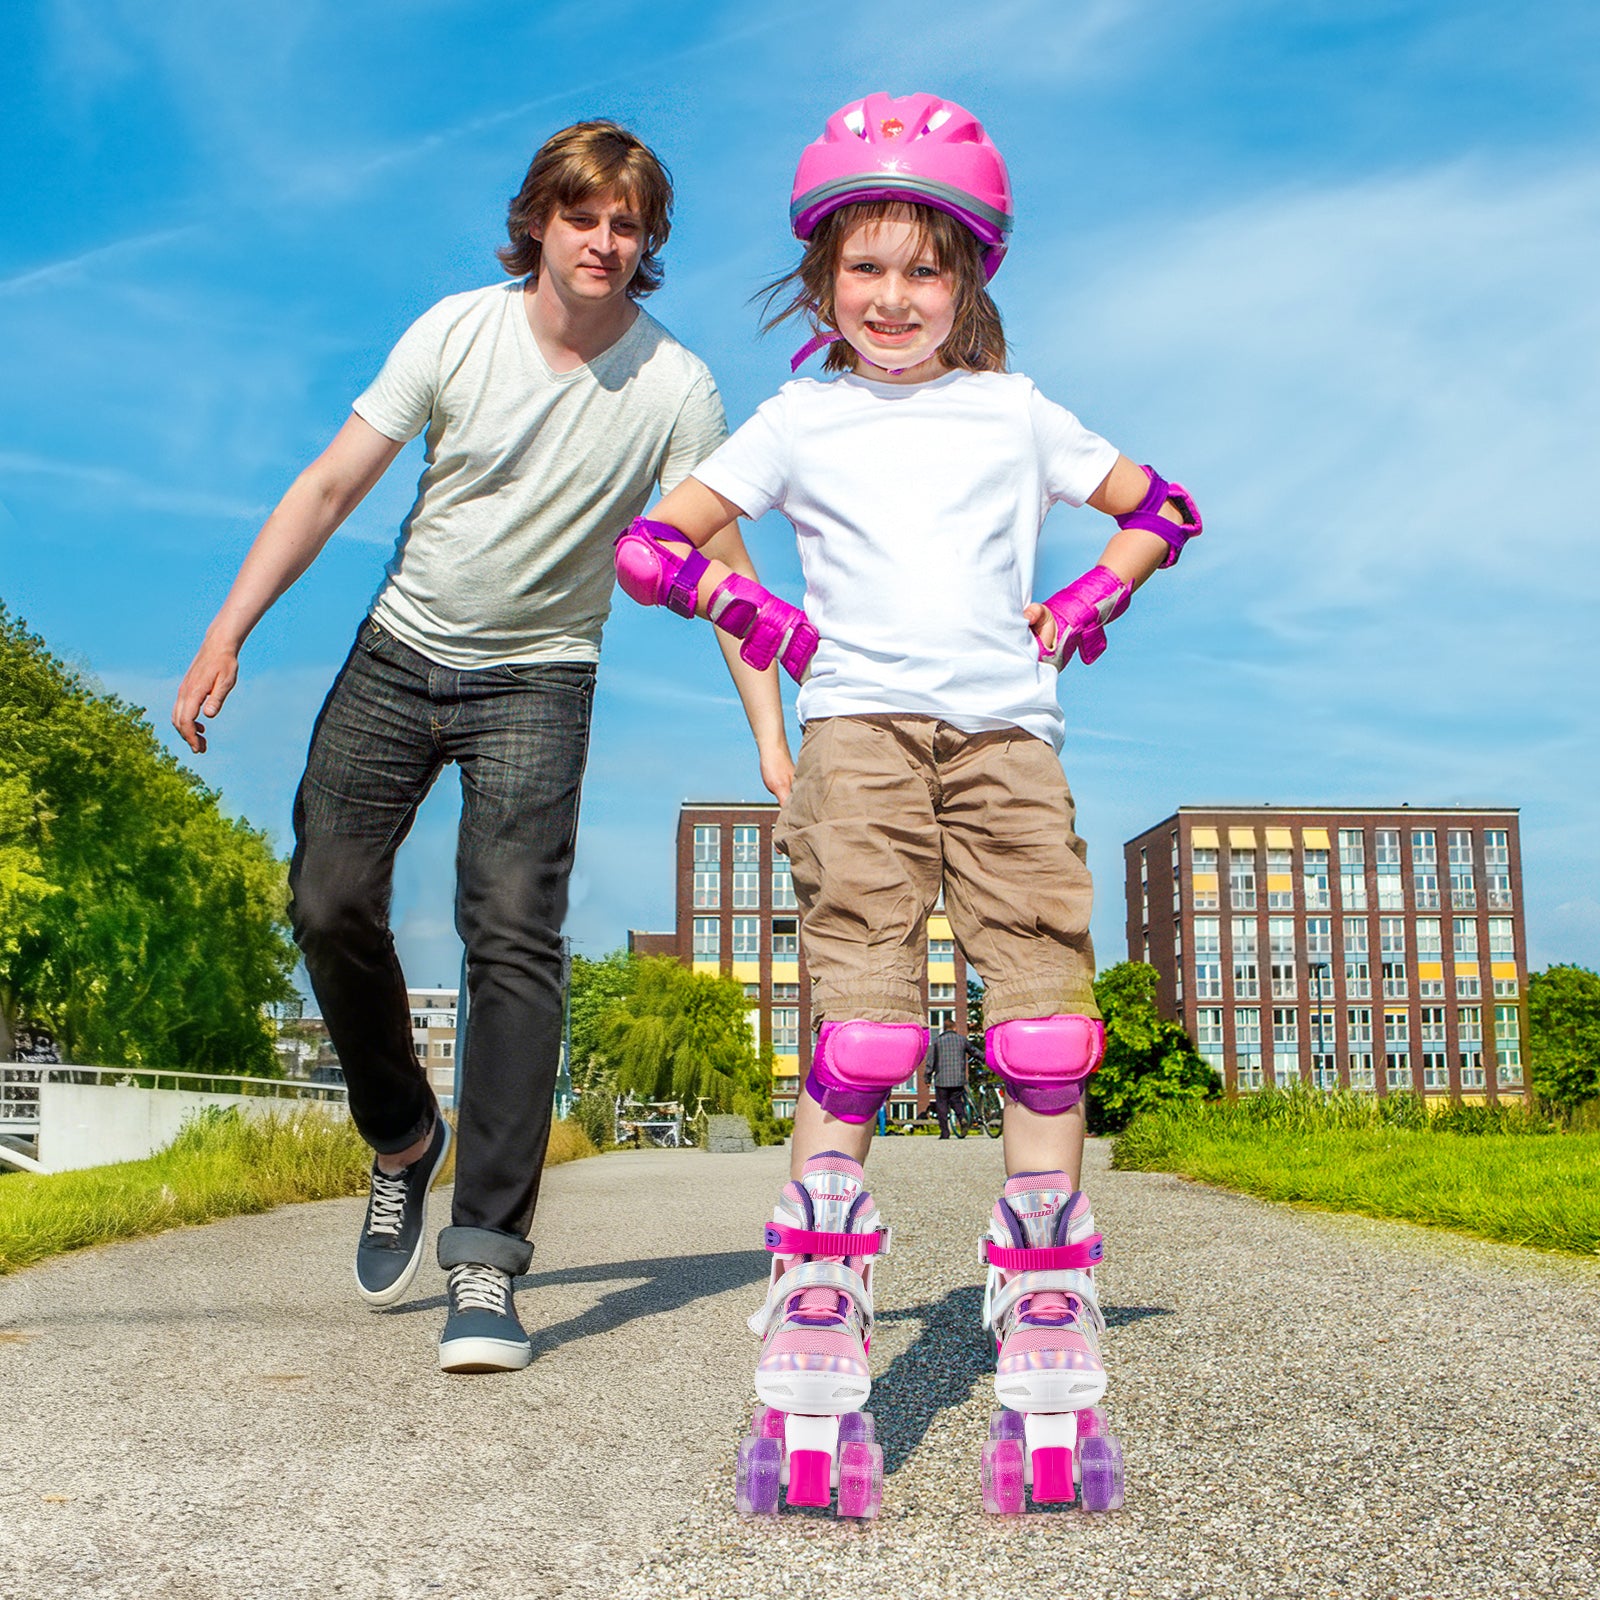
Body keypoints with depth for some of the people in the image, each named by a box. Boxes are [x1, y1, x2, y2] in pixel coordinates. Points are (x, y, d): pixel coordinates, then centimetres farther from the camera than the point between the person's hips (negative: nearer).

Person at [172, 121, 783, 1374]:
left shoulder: (675, 388, -9)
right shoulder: (457, 332, -7)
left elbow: (720, 567, -7)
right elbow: (329, 487, -4)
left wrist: (773, 737, -14)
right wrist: (227, 634, -10)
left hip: (536, 680, -2)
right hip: (399, 655, 2)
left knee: (513, 936, -17)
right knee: (330, 906, -7)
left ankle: (487, 1264, -15)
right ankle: (404, 1139, 21)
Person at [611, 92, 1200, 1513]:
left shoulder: (1016, 411, 18)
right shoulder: (798, 421, 15)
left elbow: (1162, 510, 28)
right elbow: (649, 544, 17)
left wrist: (1084, 606, 11)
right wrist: (764, 622, 3)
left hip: (1008, 731, 2)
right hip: (859, 729, -1)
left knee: (1048, 1031, -8)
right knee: (861, 1034, -12)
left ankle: (1047, 1386, -2)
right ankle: (813, 1384, -9)